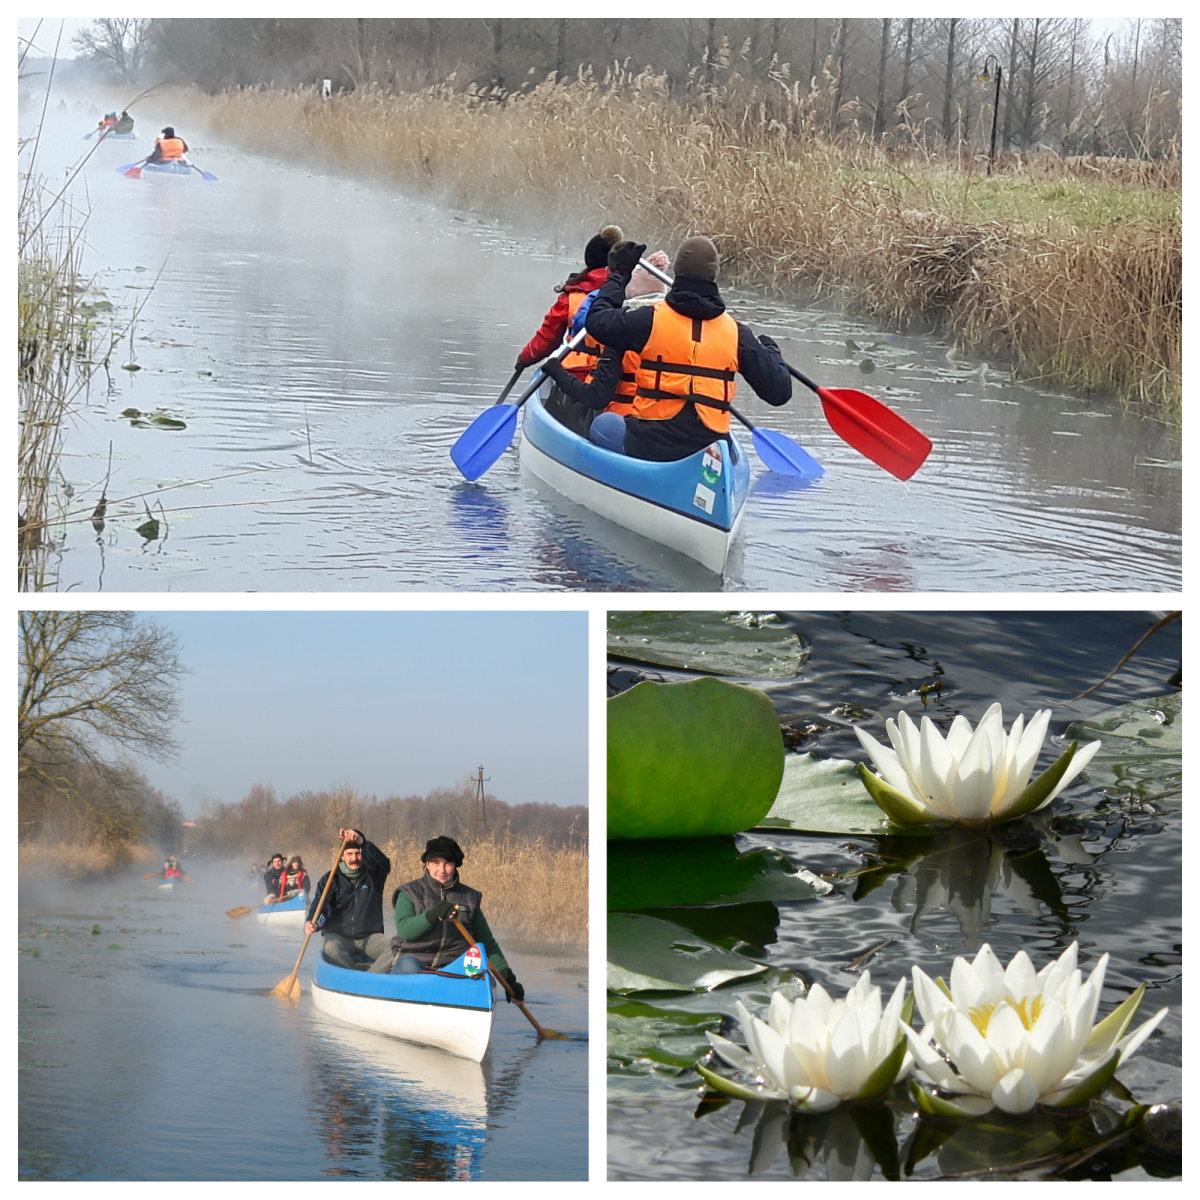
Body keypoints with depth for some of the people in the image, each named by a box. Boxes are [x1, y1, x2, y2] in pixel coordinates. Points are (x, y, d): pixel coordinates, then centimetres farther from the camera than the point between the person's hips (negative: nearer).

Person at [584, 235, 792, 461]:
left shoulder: (651, 320, -5)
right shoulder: (736, 333, 0)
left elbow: (596, 319, 12)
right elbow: (779, 391, 6)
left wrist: (619, 274, 26)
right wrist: (771, 350, 29)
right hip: (708, 452, 3)